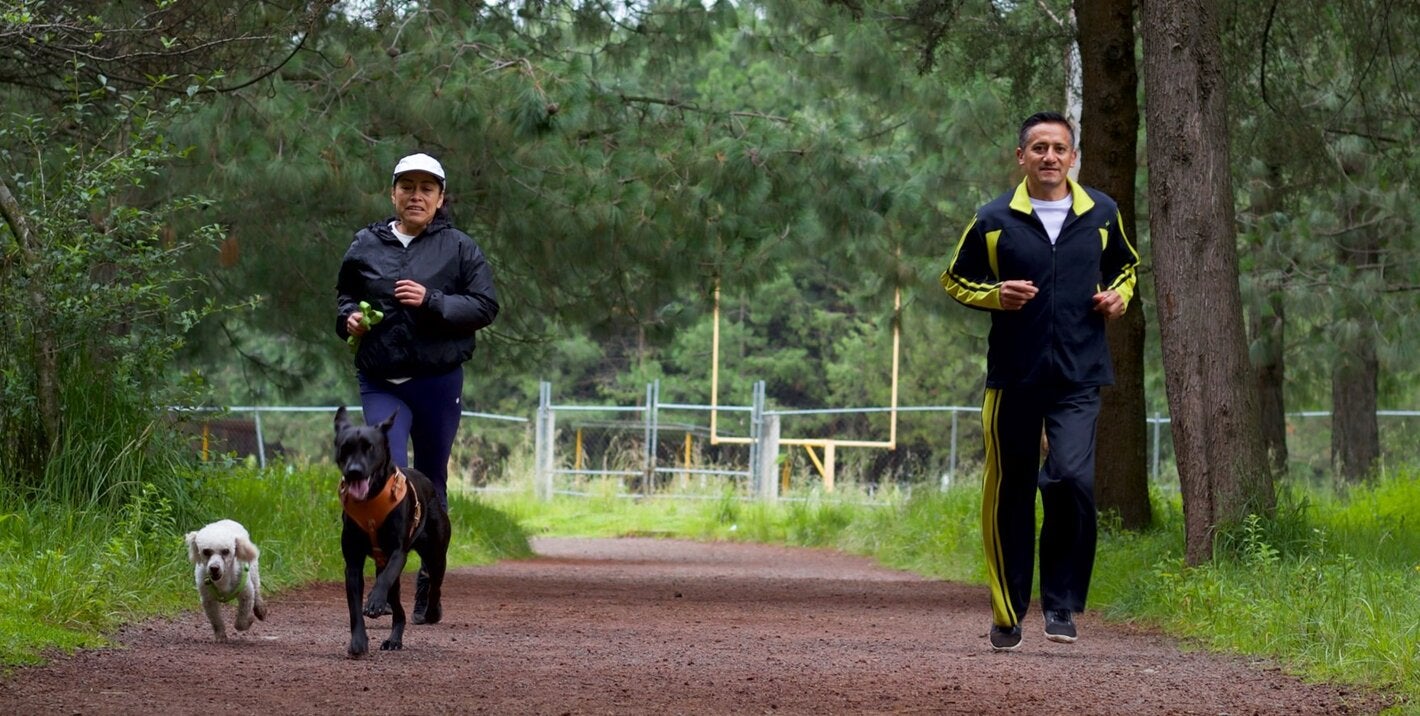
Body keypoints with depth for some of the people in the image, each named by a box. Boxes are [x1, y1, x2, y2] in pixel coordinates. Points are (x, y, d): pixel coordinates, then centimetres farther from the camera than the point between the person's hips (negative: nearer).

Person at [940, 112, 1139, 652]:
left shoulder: (1101, 214, 7)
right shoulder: (994, 220, 2)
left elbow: (1125, 265, 25)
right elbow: (955, 280, 12)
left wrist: (1120, 295, 4)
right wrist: (995, 296, -8)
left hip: (1078, 378, 0)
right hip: (1014, 376, 0)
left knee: (1071, 478, -18)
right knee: (1011, 493, 4)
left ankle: (1062, 602, -3)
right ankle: (1007, 614, 17)